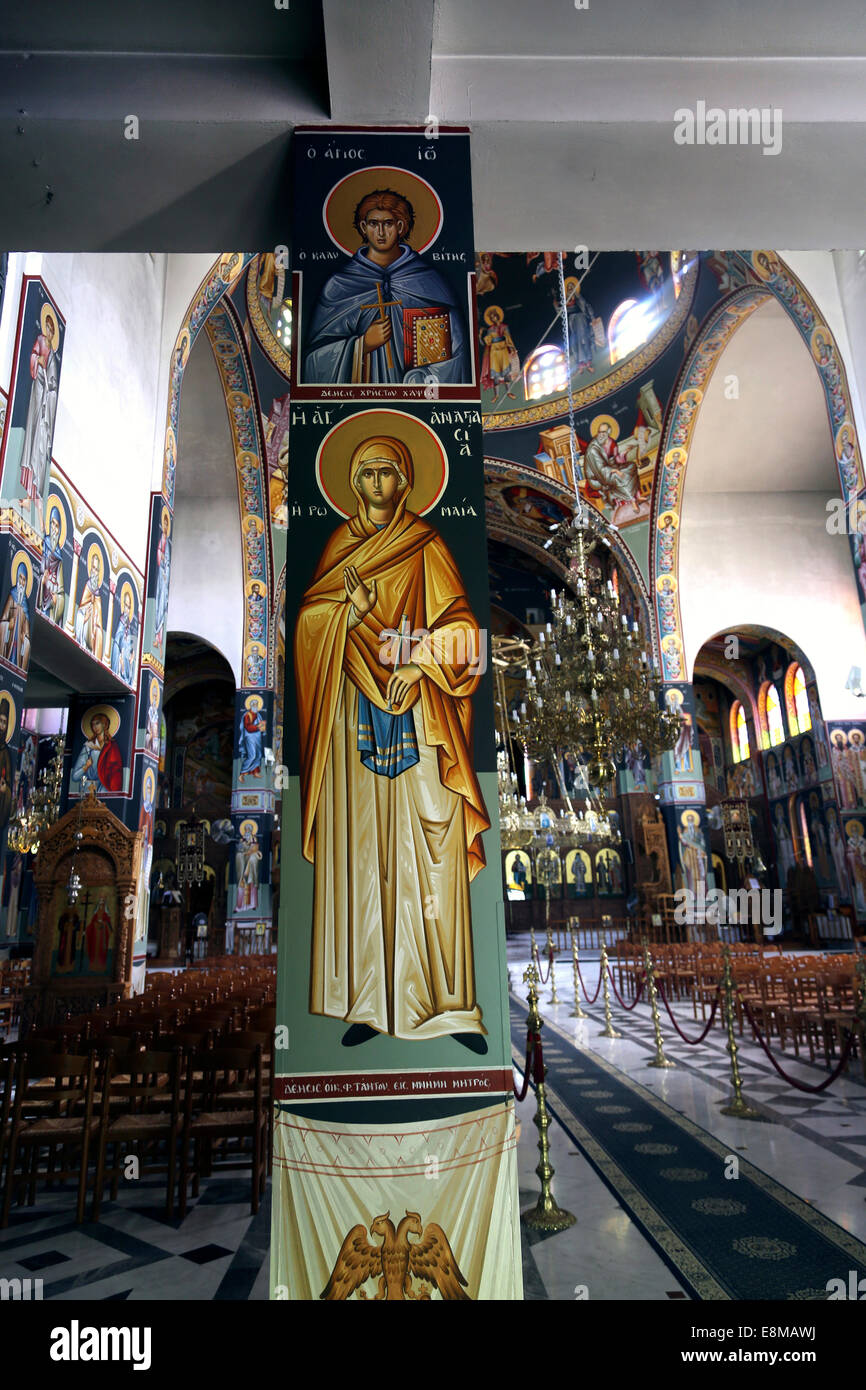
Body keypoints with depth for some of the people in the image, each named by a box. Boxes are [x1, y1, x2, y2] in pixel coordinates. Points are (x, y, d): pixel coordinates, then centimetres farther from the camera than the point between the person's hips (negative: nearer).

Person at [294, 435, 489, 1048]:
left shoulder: (426, 546, 8)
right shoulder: (341, 544, 17)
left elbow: (460, 627, 1)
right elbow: (310, 619, 9)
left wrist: (420, 664, -16)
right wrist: (351, 608, -10)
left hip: (418, 718, -2)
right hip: (354, 720, 3)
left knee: (428, 853, -5)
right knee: (360, 854, 1)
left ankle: (449, 1002, 4)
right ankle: (369, 1002, 10)